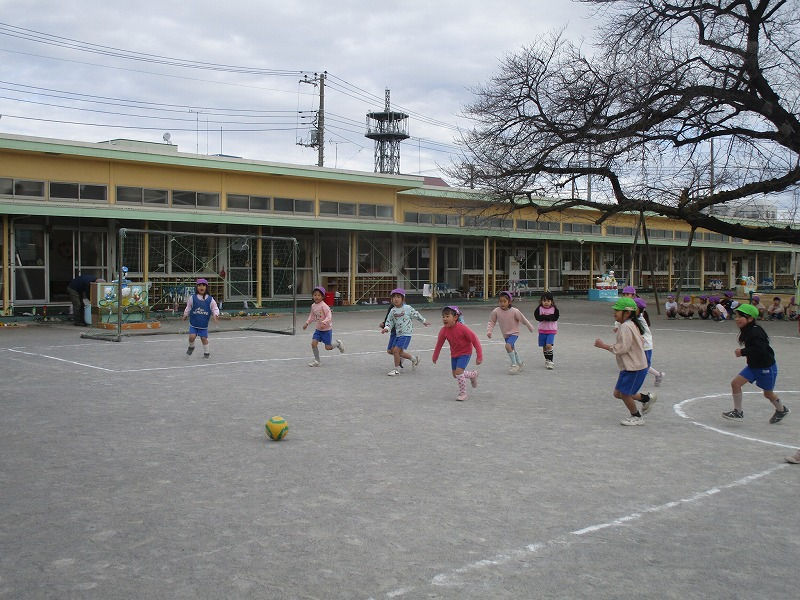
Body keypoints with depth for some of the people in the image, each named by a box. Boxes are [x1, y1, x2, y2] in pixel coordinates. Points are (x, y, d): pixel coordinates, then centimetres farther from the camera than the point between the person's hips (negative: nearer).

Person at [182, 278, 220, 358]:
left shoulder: (210, 300, -4)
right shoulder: (192, 298, -3)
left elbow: (215, 309, 1)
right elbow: (188, 308, 9)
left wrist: (216, 315, -16)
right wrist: (185, 315, 7)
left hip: (204, 324, 0)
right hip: (193, 324, 0)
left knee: (204, 338, 2)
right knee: (192, 337, -12)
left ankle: (206, 352, 23)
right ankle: (191, 347, 20)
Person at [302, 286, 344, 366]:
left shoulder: (324, 306, -20)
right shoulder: (313, 305, 2)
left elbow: (329, 316, -25)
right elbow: (312, 316, 17)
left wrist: (324, 323, -38)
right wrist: (307, 323, 7)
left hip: (326, 329, -6)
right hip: (318, 329, 6)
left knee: (328, 347, 1)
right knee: (313, 343, -7)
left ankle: (338, 344, 31)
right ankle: (317, 360, 7)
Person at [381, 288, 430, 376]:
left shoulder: (407, 308, -8)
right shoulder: (392, 311, 3)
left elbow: (416, 315, 6)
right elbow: (389, 321, 9)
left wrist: (424, 321, 19)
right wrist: (386, 328, -11)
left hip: (406, 333, -6)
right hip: (398, 334, 6)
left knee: (396, 350, -14)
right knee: (399, 352, 9)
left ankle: (396, 369, 1)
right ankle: (414, 359, 33)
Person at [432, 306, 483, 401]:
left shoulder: (462, 328, -29)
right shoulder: (444, 331, -15)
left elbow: (475, 340, -21)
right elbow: (439, 344, 2)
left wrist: (479, 356, -19)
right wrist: (435, 357, 13)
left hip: (465, 353, -6)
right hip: (454, 354, 6)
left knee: (459, 372, -18)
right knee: (455, 375, 10)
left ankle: (463, 393, 1)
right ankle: (473, 375, 37)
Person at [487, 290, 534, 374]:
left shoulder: (514, 311, -20)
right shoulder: (496, 311, -14)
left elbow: (523, 320, -7)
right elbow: (491, 322, -3)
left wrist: (530, 328, 4)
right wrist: (489, 331, -17)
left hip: (514, 333, -5)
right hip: (505, 335, 5)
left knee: (508, 346, -27)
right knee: (512, 350, 20)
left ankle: (514, 364, -15)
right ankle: (519, 363, 44)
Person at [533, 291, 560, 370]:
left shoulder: (554, 309, -4)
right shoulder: (539, 308, -3)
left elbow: (555, 317, -15)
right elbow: (537, 317, -14)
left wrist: (544, 317, -19)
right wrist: (549, 317, -20)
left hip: (551, 330, -2)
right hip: (542, 330, 2)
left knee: (549, 345, -17)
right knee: (544, 346, 9)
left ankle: (550, 361, -10)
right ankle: (547, 360, 26)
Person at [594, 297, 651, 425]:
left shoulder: (625, 327, -20)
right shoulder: (632, 325, 12)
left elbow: (622, 348, -25)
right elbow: (641, 341, 18)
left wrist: (604, 345, -19)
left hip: (634, 368, -10)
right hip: (630, 366, 10)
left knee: (624, 393, 1)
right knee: (618, 393, 13)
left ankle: (636, 417, 18)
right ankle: (646, 398, 23)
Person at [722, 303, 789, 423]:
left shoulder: (755, 332, -27)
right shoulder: (746, 331, 2)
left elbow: (760, 349, -37)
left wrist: (742, 352, -29)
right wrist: (743, 352, 3)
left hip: (766, 367, -8)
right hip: (753, 366, 8)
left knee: (768, 393, 12)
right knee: (735, 383, -6)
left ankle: (781, 410, 42)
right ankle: (738, 412, 4)